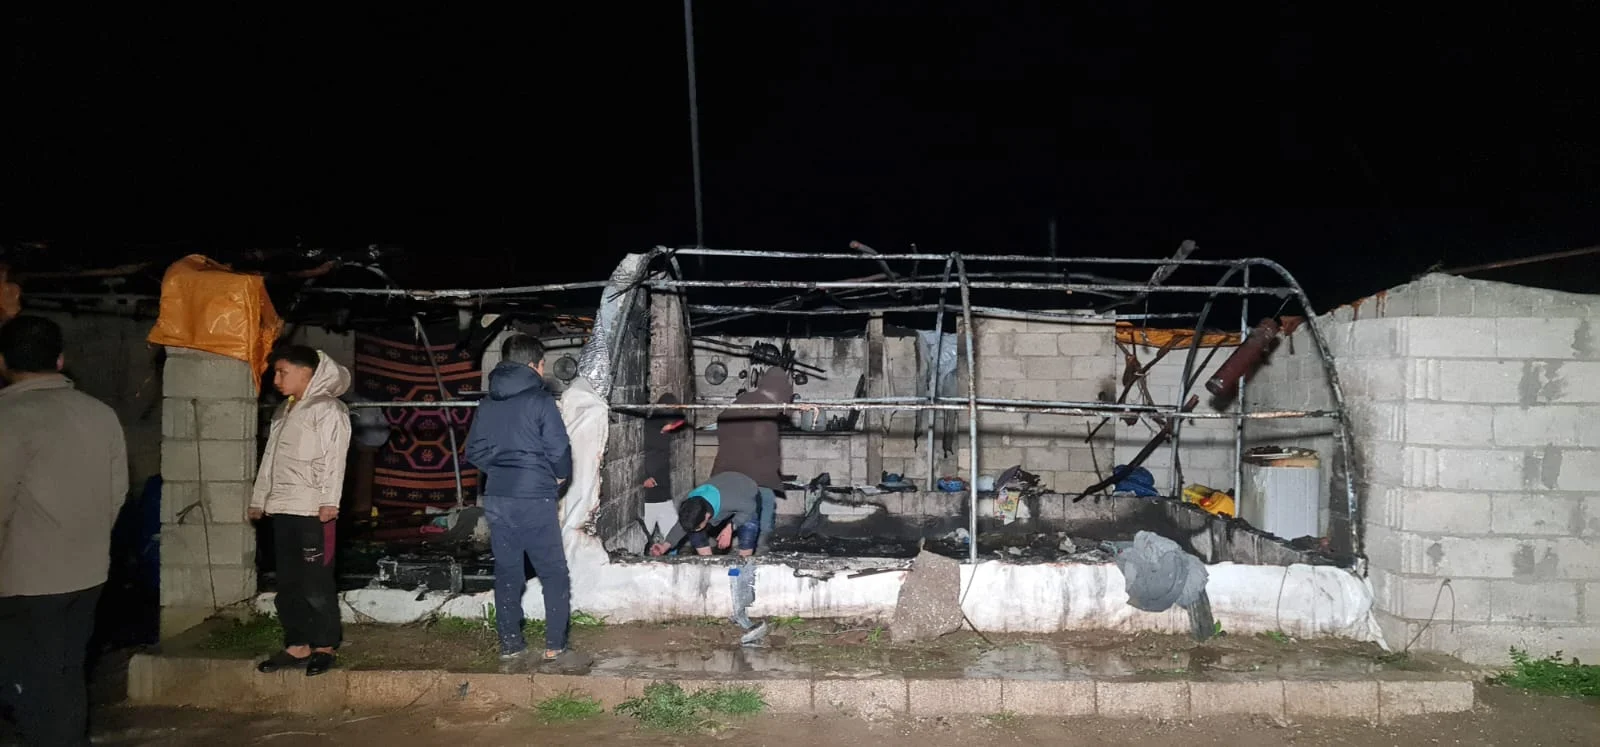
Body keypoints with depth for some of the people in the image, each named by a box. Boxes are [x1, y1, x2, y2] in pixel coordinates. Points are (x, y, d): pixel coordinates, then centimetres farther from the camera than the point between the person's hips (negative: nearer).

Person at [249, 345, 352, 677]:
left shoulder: (327, 409, -5)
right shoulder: (283, 412, 21)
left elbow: (333, 458, -13)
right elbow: (270, 458, 24)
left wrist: (329, 501, -21)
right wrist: (259, 499, 22)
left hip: (313, 511, -8)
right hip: (281, 510, 8)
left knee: (317, 584, -5)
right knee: (288, 584, 10)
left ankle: (325, 646, 4)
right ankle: (297, 646, 16)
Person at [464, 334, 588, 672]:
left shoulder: (487, 403, 9)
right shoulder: (540, 400, -8)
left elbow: (474, 450, 10)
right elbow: (559, 449, -11)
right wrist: (561, 476, 7)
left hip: (496, 498, 6)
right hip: (535, 498, -5)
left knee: (507, 575, 11)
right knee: (554, 574, 4)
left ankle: (510, 649, 15)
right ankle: (555, 648, 4)